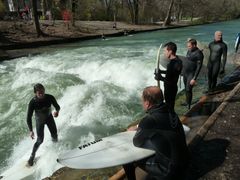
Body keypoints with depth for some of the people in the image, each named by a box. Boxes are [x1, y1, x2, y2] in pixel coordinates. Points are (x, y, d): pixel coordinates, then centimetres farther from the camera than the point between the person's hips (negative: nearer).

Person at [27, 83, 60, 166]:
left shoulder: (50, 97, -25)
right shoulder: (32, 102, -30)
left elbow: (57, 106, -10)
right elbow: (29, 117, -22)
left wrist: (57, 111, -34)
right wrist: (31, 131, -28)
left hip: (49, 117, 2)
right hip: (39, 120, -2)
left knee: (55, 136, 6)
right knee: (40, 140, -2)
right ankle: (32, 156, 23)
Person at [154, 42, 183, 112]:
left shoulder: (172, 64, -29)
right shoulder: (178, 60, 1)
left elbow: (169, 80, -28)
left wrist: (160, 78, -17)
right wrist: (161, 71, 9)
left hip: (169, 89, -9)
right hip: (174, 87, 9)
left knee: (169, 106, 7)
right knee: (171, 105, 24)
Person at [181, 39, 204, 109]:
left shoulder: (199, 54, -18)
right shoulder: (189, 50, 5)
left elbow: (199, 67, -18)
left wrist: (194, 78, -21)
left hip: (191, 74, -7)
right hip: (185, 73, 7)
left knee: (188, 90, -7)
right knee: (186, 88, 16)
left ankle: (189, 106, 4)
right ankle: (187, 102, 32)